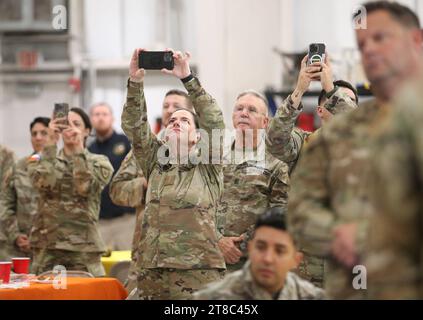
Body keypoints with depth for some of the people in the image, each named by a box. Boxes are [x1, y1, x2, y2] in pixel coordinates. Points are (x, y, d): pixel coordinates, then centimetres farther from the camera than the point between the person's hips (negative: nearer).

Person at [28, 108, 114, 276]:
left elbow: (84, 187, -11)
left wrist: (78, 147, -14)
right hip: (47, 245, 1)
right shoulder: (43, 159, 12)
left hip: (84, 247, -1)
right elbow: (43, 183, -10)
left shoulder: (99, 163, 9)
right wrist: (51, 142, -13)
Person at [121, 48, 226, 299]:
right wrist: (135, 81, -8)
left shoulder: (207, 168, 7)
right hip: (152, 272, 3)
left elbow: (215, 121, -6)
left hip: (199, 272, -3)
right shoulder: (155, 162, 16)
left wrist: (187, 78, -13)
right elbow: (134, 126, 6)